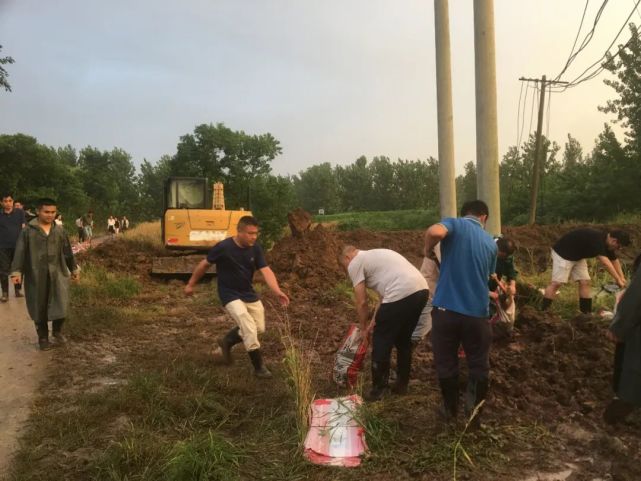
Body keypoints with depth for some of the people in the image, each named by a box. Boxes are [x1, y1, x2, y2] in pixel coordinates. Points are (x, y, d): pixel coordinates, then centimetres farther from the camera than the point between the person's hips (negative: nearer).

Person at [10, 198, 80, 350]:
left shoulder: (59, 230, 5)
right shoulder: (28, 230, -3)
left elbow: (67, 251, 13)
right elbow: (20, 252, -4)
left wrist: (74, 269, 19)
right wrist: (16, 271, -12)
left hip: (57, 273, 2)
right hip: (36, 275, -1)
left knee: (60, 305, -4)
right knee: (39, 307, 6)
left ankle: (57, 332, 20)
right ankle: (43, 337, 21)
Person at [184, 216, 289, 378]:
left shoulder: (255, 248, -10)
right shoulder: (223, 247, -22)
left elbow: (266, 271, -19)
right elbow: (204, 264, -8)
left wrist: (278, 292, -34)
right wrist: (191, 284, 2)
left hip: (249, 294, 6)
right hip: (230, 295, -6)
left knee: (259, 329, 14)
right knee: (250, 330, -16)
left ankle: (227, 341, 36)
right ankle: (259, 367, 0)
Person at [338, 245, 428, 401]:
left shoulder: (355, 264, 7)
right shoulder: (375, 255, 32)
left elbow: (361, 302, 6)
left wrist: (364, 328, 20)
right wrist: (376, 322, 33)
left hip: (401, 295, -9)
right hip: (421, 290, 9)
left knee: (381, 342, 8)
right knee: (403, 339, 25)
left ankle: (379, 388, 18)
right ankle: (402, 384, 35)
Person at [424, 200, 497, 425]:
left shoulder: (454, 224, -2)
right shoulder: (490, 243, 10)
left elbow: (434, 232, -26)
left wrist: (428, 249, -7)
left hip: (445, 308, -1)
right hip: (476, 312, 1)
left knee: (446, 364, 16)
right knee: (479, 365, 19)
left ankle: (450, 409, 30)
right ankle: (475, 410, 17)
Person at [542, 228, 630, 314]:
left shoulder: (606, 243, -2)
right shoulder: (597, 239, -30)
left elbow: (614, 260, 10)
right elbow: (605, 262, -36)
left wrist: (622, 279, 2)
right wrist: (618, 280, -32)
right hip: (562, 252, -9)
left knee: (585, 282, 2)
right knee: (557, 283, -15)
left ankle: (586, 313, 8)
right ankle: (542, 311, -14)